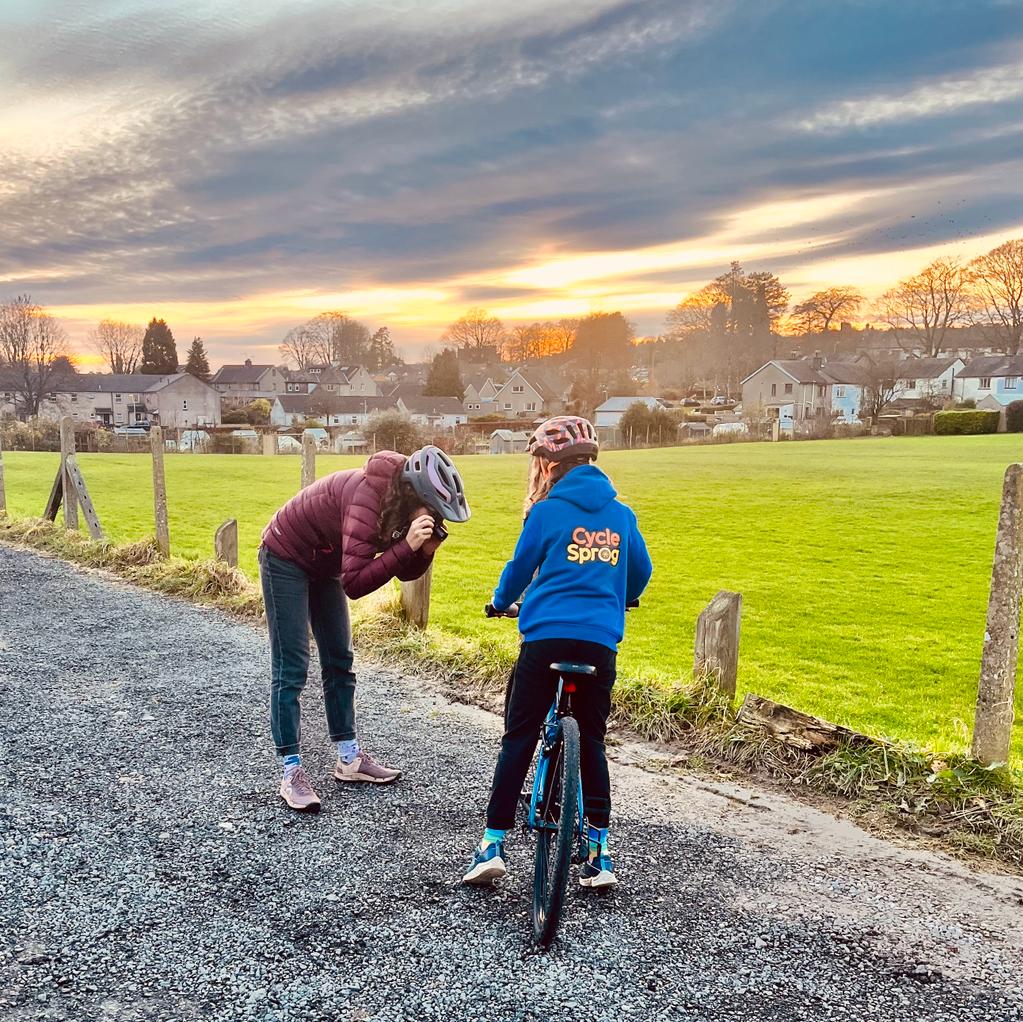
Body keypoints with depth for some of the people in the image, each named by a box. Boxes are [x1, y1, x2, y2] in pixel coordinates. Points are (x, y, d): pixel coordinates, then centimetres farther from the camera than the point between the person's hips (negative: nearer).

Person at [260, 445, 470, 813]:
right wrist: (406, 546, -44)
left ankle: (349, 758, 20)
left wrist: (425, 551, -24)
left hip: (323, 564, 9)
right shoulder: (369, 497, -36)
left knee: (339, 662, 10)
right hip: (286, 558, -8)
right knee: (291, 669, -7)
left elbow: (405, 573, -5)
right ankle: (291, 772, 0)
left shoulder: (401, 506, -12)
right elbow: (354, 584, -40)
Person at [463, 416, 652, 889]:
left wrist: (501, 602, 29)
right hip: (600, 643, 3)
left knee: (518, 739, 7)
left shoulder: (547, 512, -1)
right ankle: (599, 853, 15)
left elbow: (520, 567, 8)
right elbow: (641, 571, 21)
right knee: (591, 742, 15)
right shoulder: (620, 513, 10)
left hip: (546, 638, -3)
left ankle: (492, 844, 8)